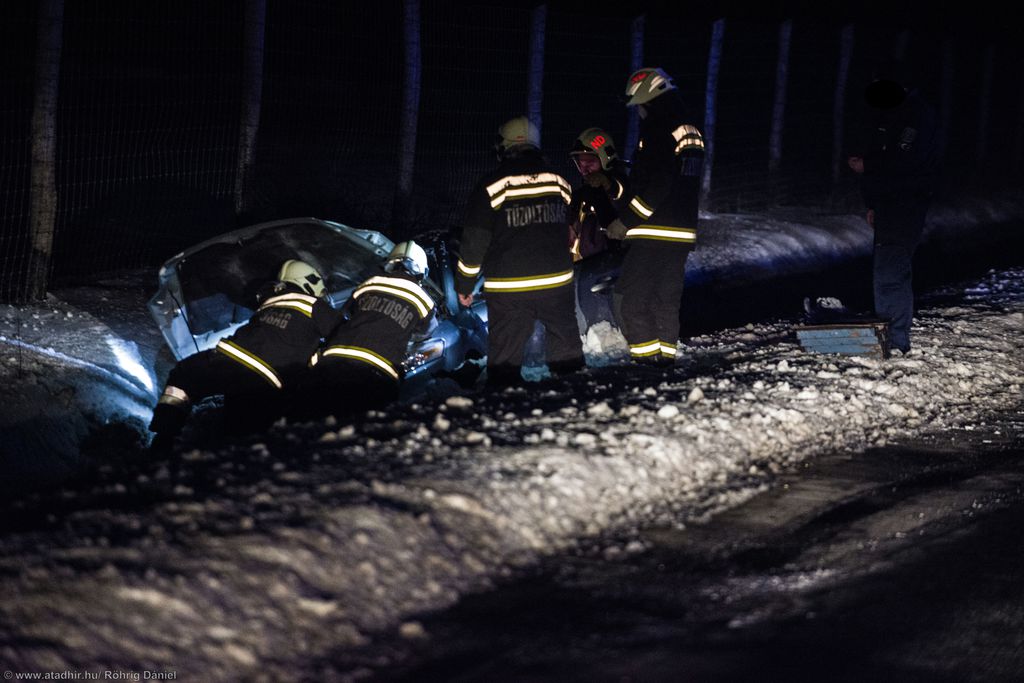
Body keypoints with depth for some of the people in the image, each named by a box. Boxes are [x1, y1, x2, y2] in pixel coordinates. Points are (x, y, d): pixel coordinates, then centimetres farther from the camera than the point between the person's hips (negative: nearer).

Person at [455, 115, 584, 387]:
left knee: (504, 362, 0)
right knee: (567, 353, 14)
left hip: (508, 289, -3)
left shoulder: (490, 187, -6)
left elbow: (474, 242, -5)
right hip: (557, 282, 3)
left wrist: (464, 284, 6)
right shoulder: (559, 182, 6)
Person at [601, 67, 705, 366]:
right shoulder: (692, 133, 16)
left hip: (654, 234, -9)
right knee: (667, 297, 14)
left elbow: (656, 187, -22)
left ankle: (646, 352, -9)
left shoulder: (659, 133, -15)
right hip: (683, 232, 9)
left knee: (628, 297, -5)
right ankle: (666, 352, 16)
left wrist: (626, 221, -15)